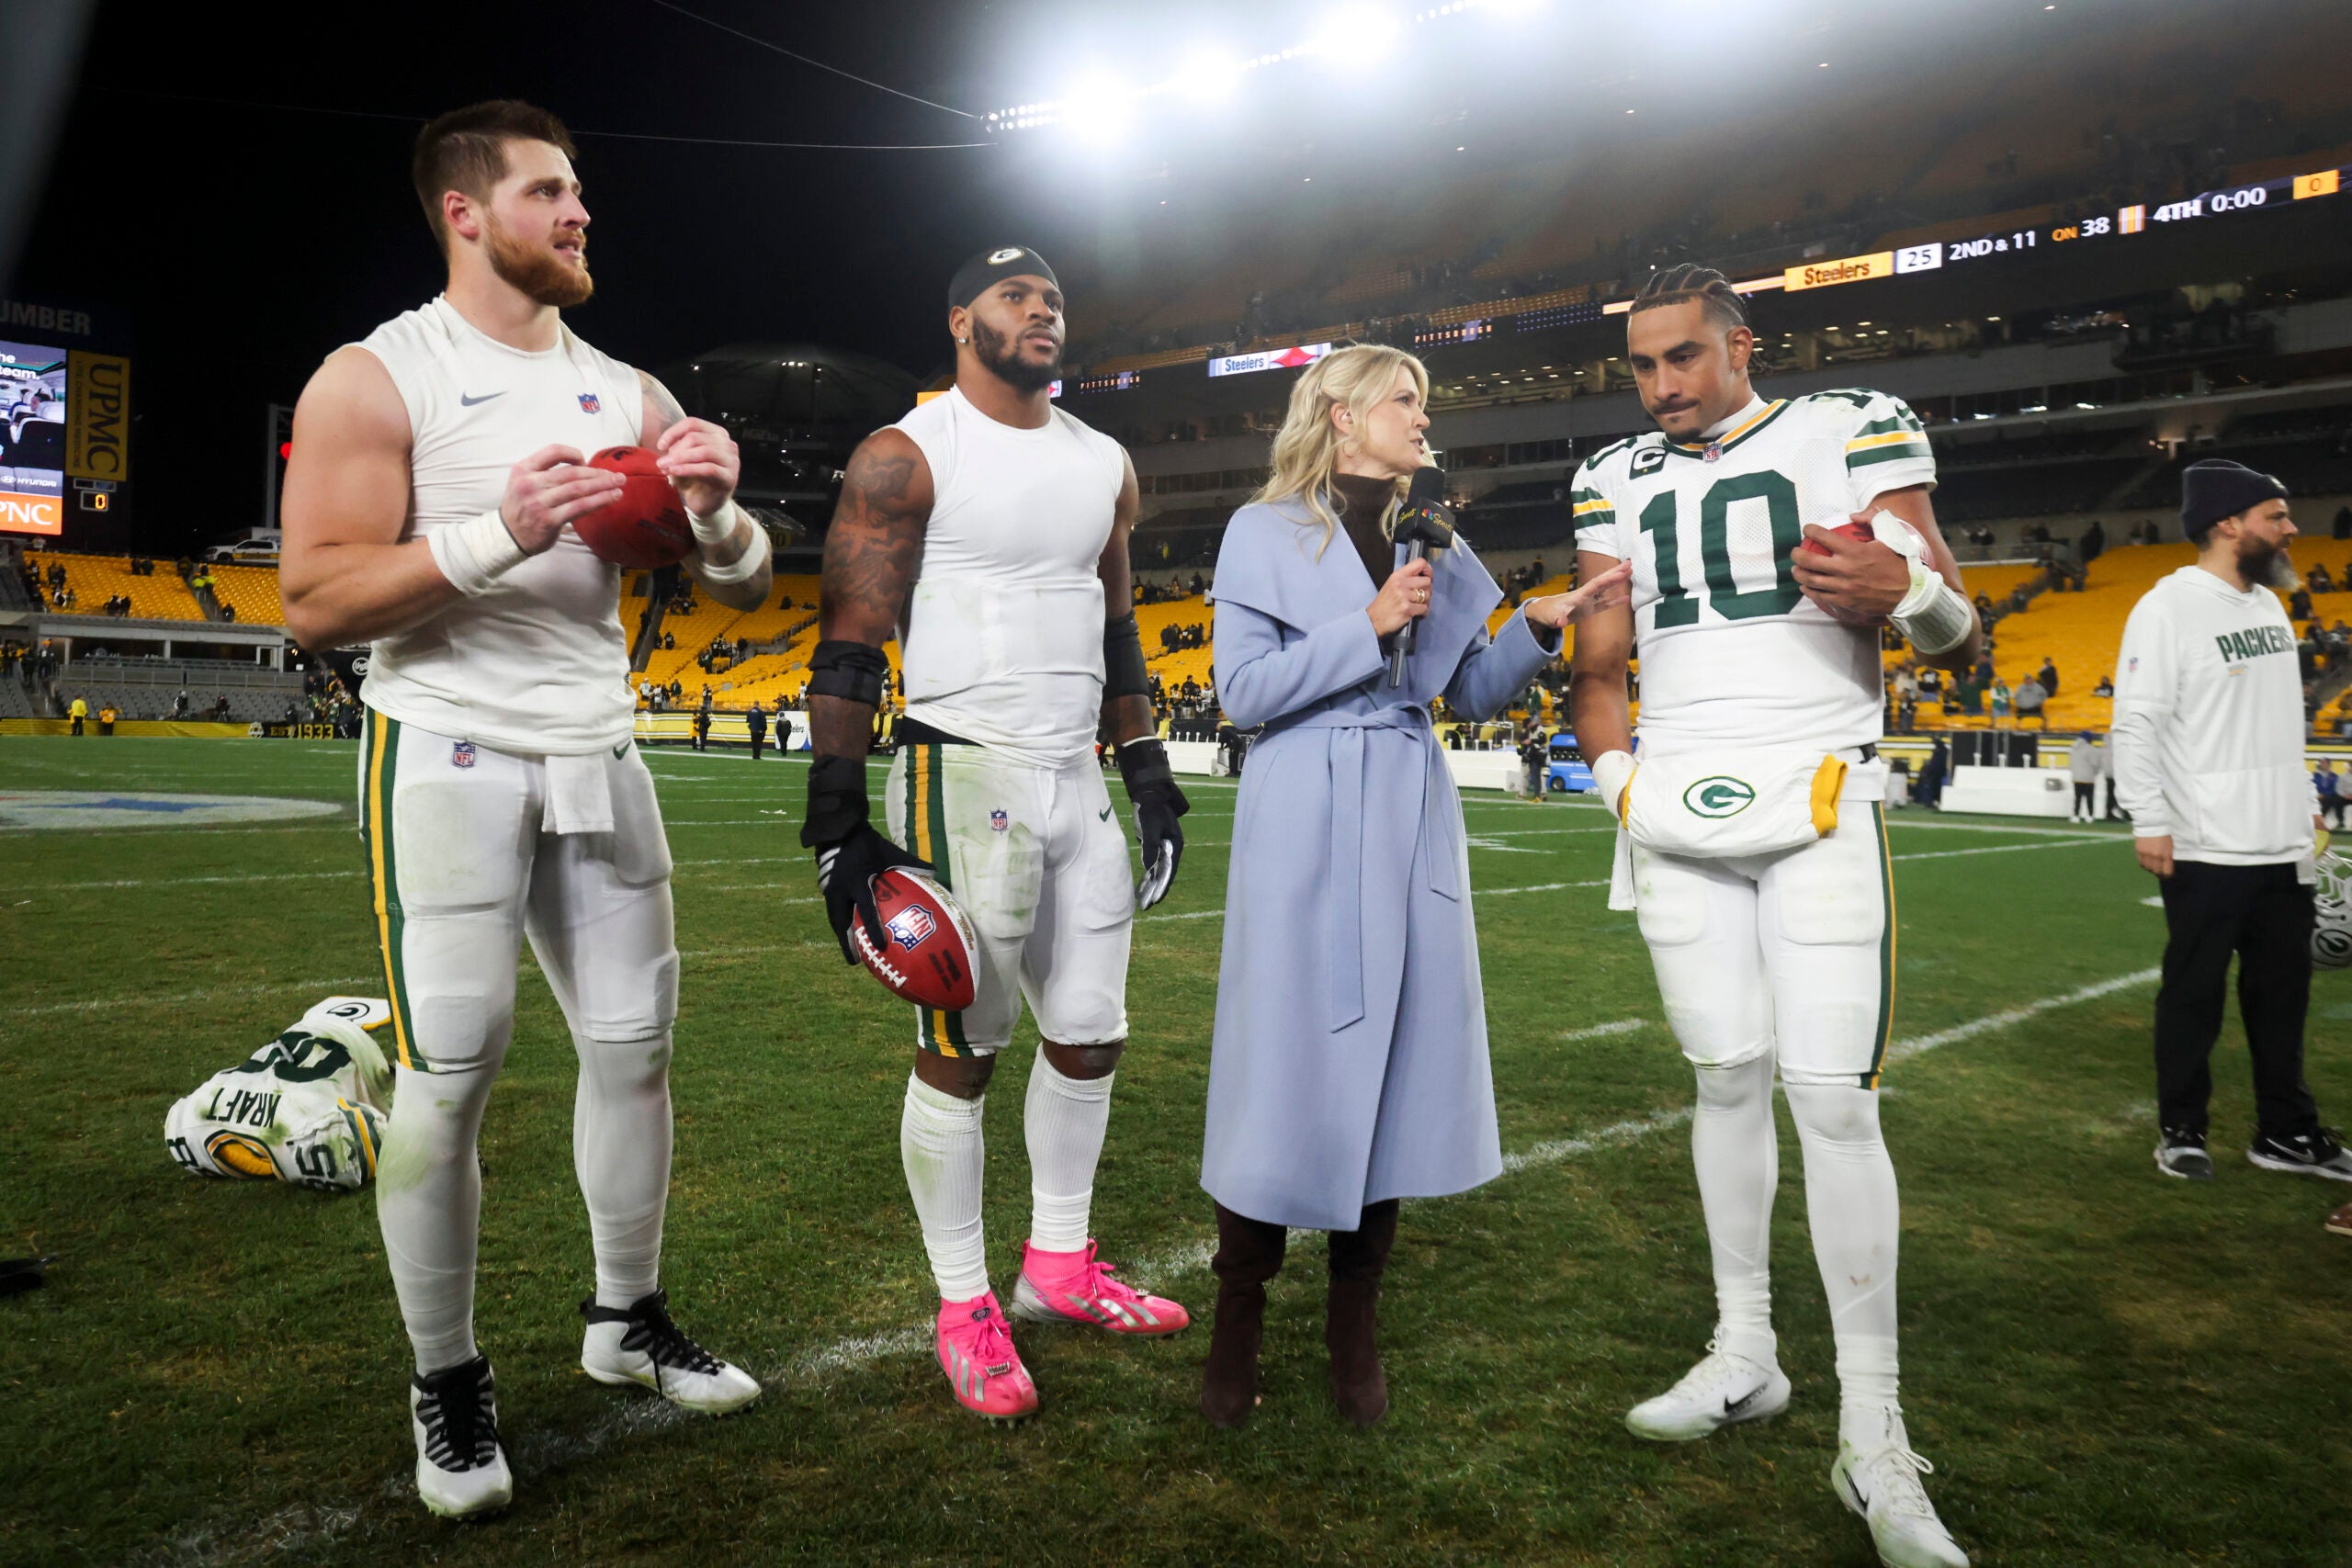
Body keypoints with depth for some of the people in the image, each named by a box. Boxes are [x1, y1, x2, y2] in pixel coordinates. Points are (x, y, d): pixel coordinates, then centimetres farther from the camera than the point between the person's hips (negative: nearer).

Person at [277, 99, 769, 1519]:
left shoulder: (629, 394, 12)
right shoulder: (374, 379, -3)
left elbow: (745, 589, 10)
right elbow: (316, 605, -12)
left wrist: (717, 510, -11)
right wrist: (497, 534, -23)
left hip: (600, 758, 5)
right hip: (450, 758, -5)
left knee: (635, 1042, 8)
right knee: (450, 1070, -5)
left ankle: (628, 1318, 27)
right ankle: (448, 1383, 13)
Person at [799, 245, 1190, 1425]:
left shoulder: (1103, 465, 15)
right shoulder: (905, 458, -5)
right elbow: (848, 648, -9)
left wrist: (1151, 779, 16)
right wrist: (837, 823, -15)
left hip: (1078, 781, 7)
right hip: (962, 780, -6)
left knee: (1089, 1037, 11)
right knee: (961, 1050, 0)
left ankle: (1058, 1264, 30)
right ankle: (963, 1307, 16)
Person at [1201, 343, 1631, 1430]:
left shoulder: (1434, 545, 15)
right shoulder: (1267, 532, 0)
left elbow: (1474, 694, 16)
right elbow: (1243, 691, -9)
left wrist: (1541, 626, 0)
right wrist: (1369, 626, -14)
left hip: (1411, 825, 5)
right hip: (1304, 826, -5)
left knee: (1394, 1065, 6)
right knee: (1285, 1065, -2)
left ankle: (1353, 1331, 20)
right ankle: (1238, 1323, 16)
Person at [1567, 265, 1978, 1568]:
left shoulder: (1853, 434, 1)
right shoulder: (1618, 482, 13)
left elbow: (1963, 649, 0)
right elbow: (1598, 666, 18)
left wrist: (1908, 594, -22)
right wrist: (1616, 775, 1)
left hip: (1818, 806, -4)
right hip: (1676, 814, 4)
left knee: (1832, 1101, -9)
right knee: (1727, 1078, 9)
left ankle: (1873, 1435, 1)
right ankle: (1744, 1354, 23)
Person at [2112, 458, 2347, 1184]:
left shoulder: (2268, 604, 13)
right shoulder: (2168, 608, -13)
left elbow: (2283, 718, 22)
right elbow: (2136, 723, -16)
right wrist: (2149, 822, -19)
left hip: (2283, 846, 8)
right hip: (2207, 852, -8)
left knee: (2283, 990, 13)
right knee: (2195, 993, 2)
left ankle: (2286, 1132, 25)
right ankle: (2181, 1131, 15)